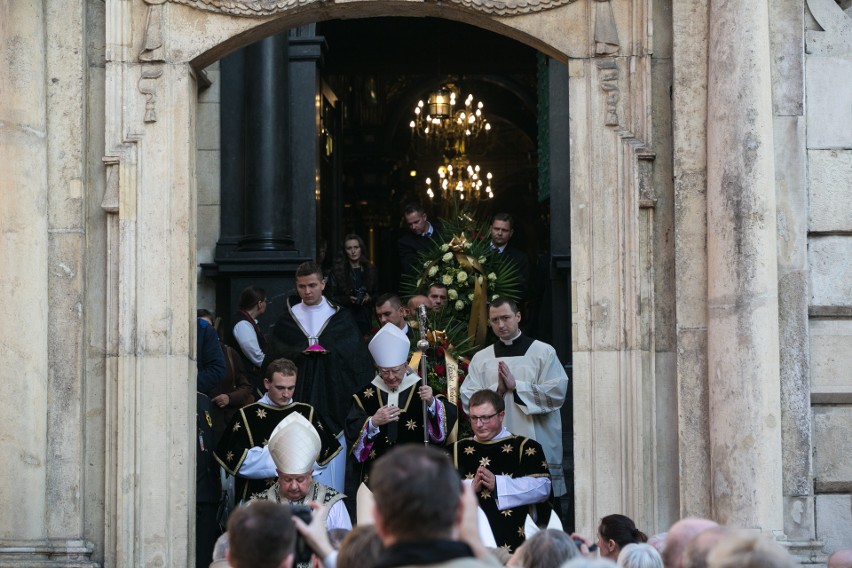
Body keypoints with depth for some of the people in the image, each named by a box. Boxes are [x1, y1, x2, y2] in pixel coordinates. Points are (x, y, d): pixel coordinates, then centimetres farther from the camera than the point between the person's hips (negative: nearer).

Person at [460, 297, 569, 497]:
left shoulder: (544, 352, 2)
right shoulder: (480, 358, 11)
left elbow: (558, 392, -8)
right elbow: (468, 400, 3)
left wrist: (516, 386, -11)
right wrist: (497, 389, -12)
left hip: (538, 444, -2)